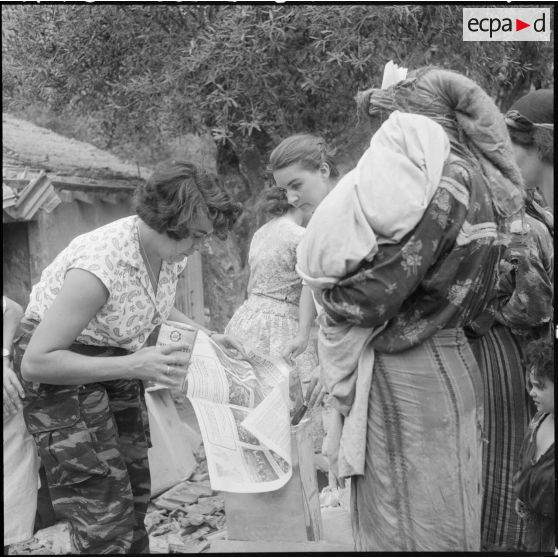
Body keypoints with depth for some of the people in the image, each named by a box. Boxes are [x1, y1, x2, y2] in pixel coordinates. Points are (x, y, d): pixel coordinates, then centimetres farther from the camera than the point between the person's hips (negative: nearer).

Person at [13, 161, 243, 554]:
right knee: (104, 519, -7)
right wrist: (133, 364, -34)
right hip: (62, 372, -7)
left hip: (118, 364, 8)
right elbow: (36, 362, -29)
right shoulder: (98, 266, -32)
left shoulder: (171, 251, -8)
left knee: (135, 490, 13)